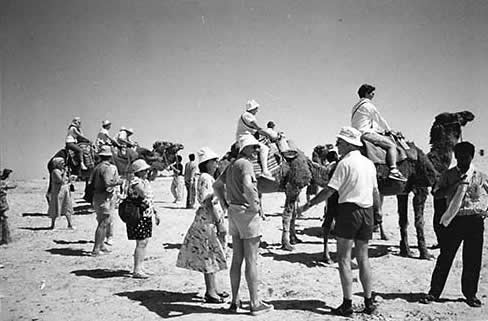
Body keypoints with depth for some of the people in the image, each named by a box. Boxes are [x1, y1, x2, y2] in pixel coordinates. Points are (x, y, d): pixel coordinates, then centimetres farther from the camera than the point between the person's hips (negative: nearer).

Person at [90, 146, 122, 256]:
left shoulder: (97, 167, 12)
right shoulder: (107, 167, -15)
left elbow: (91, 182, 13)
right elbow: (107, 183, -24)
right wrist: (118, 182, -10)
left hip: (97, 196, 9)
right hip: (105, 198, -9)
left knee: (103, 223, 19)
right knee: (103, 224, -5)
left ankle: (101, 246, 27)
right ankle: (96, 249, -3)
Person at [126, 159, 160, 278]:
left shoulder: (145, 181, 15)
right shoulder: (135, 182, -15)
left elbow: (150, 198, 22)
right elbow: (145, 195, -26)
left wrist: (155, 213, 22)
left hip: (146, 216, 9)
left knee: (144, 242, 12)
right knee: (141, 243, -7)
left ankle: (141, 267, 21)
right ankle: (136, 270, 0)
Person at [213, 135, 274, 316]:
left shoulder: (232, 165, 14)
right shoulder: (245, 164, -15)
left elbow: (217, 185, 26)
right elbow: (247, 186, -34)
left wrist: (225, 205, 21)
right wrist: (255, 205, -20)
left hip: (233, 213, 9)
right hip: (248, 213, -9)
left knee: (236, 260, 14)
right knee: (251, 261, 0)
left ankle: (235, 301, 23)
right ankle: (255, 304, 9)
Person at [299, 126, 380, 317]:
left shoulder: (345, 163, -11)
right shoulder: (369, 163, 11)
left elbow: (330, 191, -15)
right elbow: (375, 192, 15)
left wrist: (310, 203, -6)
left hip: (348, 210, -7)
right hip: (367, 211, 7)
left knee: (344, 258, 0)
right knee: (363, 258, 13)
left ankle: (347, 304, 1)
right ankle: (368, 302, 16)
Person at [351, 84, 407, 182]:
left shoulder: (356, 107, 23)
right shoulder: (368, 105, -6)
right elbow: (379, 119, 0)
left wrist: (383, 131, 27)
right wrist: (389, 130, 15)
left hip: (357, 134, 10)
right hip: (366, 133, -10)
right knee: (391, 145, -11)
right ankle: (393, 170, -24)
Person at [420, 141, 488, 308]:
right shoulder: (448, 175, 2)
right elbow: (437, 193, -8)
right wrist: (455, 184, -17)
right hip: (454, 220, -1)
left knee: (473, 259, 7)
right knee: (445, 257, 2)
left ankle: (470, 293, 24)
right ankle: (434, 292, 10)